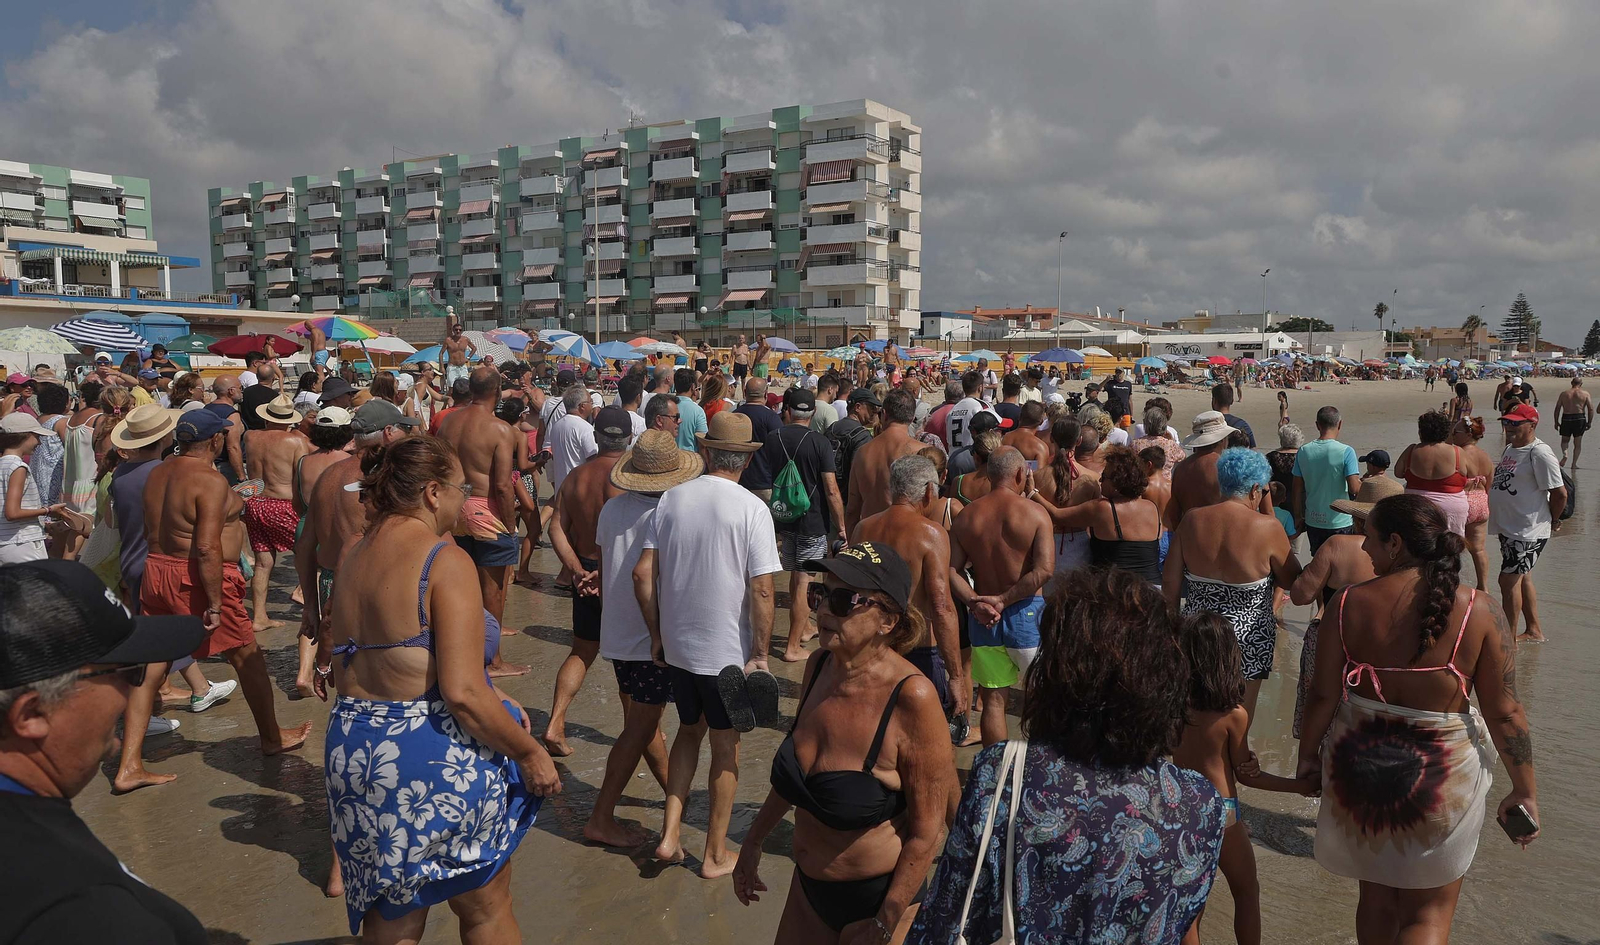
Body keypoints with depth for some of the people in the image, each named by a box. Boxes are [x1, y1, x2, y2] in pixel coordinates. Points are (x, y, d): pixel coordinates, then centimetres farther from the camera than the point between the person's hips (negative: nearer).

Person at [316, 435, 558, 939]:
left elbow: (335, 667, 11)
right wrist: (529, 751, -11)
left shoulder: (352, 557, 6)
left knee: (390, 921, 22)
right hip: (436, 759, -7)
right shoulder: (444, 558, -17)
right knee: (487, 913, 16)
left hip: (352, 751, 7)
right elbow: (462, 693, -23)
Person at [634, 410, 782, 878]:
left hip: (678, 645, 4)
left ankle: (670, 834, 21)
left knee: (689, 729, 25)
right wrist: (760, 654, -8)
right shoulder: (751, 509, -14)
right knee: (725, 747, 12)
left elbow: (642, 573, -2)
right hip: (729, 650, -4)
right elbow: (761, 589, -18)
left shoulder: (673, 498, -2)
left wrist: (658, 633, 9)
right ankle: (716, 854, 24)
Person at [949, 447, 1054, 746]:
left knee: (992, 698, 12)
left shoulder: (967, 514, 2)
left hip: (982, 618, 3)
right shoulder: (1034, 513, -8)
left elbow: (951, 570, -5)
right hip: (1025, 613, -3)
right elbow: (1044, 570, -18)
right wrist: (1003, 600, -14)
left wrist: (976, 602, -11)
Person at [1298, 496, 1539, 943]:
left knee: (1376, 894, 22)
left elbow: (1323, 696, -7)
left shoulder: (1348, 604, -11)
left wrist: (1308, 755, 8)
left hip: (1358, 767, 2)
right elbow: (1504, 712, -9)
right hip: (1440, 776, -1)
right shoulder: (1480, 612, -13)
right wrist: (1525, 789, 3)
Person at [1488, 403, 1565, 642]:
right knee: (1522, 579, 18)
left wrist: (1553, 521, -6)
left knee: (1509, 580, -8)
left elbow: (1560, 493, -17)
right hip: (1508, 528, 9)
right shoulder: (1510, 449, 10)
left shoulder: (1539, 453, -18)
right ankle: (1534, 631, 31)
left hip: (1528, 531, -9)